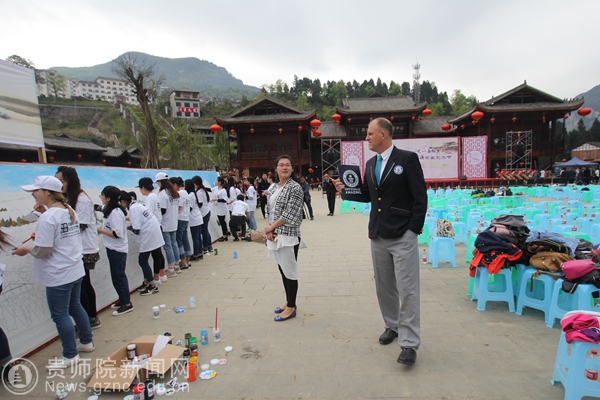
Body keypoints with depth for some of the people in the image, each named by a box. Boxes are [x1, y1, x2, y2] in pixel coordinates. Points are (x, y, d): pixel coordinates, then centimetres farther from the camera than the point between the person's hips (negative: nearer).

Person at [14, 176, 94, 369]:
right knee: (75, 307, 21)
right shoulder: (69, 210, 5)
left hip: (58, 275, -8)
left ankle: (70, 356, 19)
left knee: (60, 315, 6)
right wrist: (41, 237, 11)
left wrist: (26, 249, -1)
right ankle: (86, 342, 35)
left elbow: (42, 251, -19)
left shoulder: (47, 217, -20)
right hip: (75, 270, 9)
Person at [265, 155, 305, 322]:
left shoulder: (295, 187, -11)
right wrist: (269, 228, -4)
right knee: (282, 270, 17)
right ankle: (288, 301, 33)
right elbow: (270, 209, 12)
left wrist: (271, 227, -9)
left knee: (290, 271, 3)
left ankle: (291, 307, 18)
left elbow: (289, 214, -17)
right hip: (275, 235, 8)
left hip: (288, 235, -8)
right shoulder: (275, 187, 13)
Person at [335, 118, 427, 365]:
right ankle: (392, 326, 37)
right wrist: (347, 189, -2)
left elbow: (420, 197, -9)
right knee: (384, 287, 17)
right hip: (378, 236, 7)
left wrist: (414, 229, -12)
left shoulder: (407, 159, -7)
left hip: (403, 236, -6)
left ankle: (409, 344, 12)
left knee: (407, 290, 0)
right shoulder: (370, 164, 12)